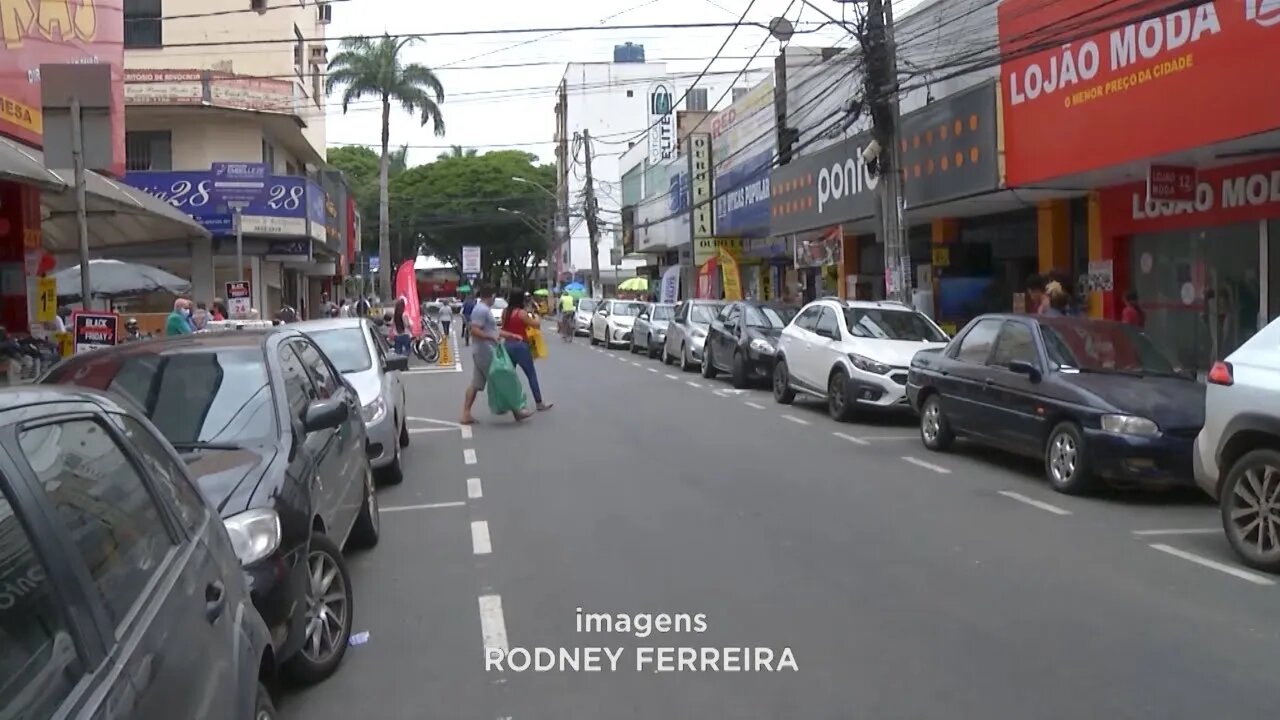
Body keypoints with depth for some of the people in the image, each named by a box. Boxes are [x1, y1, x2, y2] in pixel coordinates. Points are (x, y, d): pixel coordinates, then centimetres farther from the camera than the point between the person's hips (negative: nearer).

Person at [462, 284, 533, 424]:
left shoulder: (483, 309, 19)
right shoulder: (481, 310, -16)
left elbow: (493, 329, 24)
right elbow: (474, 331, -25)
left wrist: (512, 335, 21)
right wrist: (491, 337, -26)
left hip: (481, 352, 10)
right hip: (487, 352, -10)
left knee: (475, 384, 8)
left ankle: (466, 414, 7)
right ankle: (515, 411, 6)